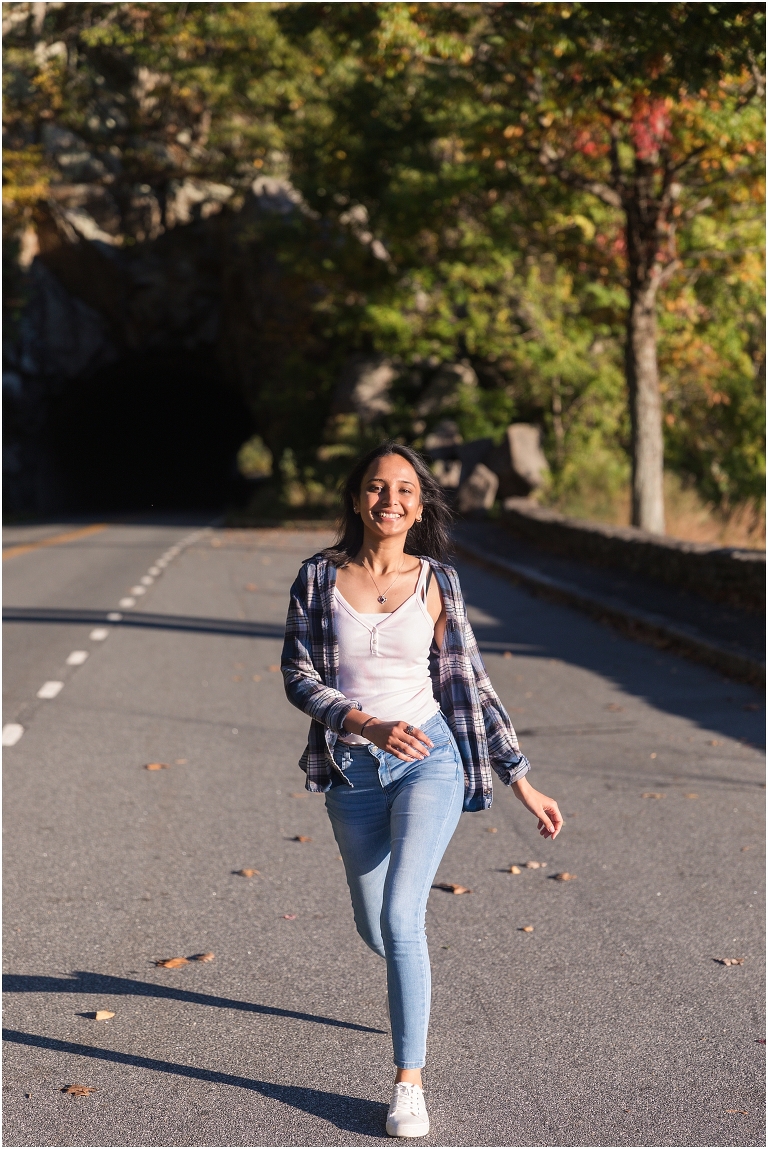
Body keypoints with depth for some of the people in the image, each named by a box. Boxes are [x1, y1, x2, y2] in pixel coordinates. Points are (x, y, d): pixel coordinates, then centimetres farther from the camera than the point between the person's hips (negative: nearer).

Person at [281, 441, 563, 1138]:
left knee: (400, 918, -19)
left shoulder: (436, 583, 0)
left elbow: (471, 685, 4)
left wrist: (523, 784, 4)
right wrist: (370, 726, -21)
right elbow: (298, 676, -5)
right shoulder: (319, 577, 0)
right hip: (353, 773, 2)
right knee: (376, 929, 15)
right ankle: (414, 994, 52)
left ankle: (409, 1083, -8)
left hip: (430, 759, -2)